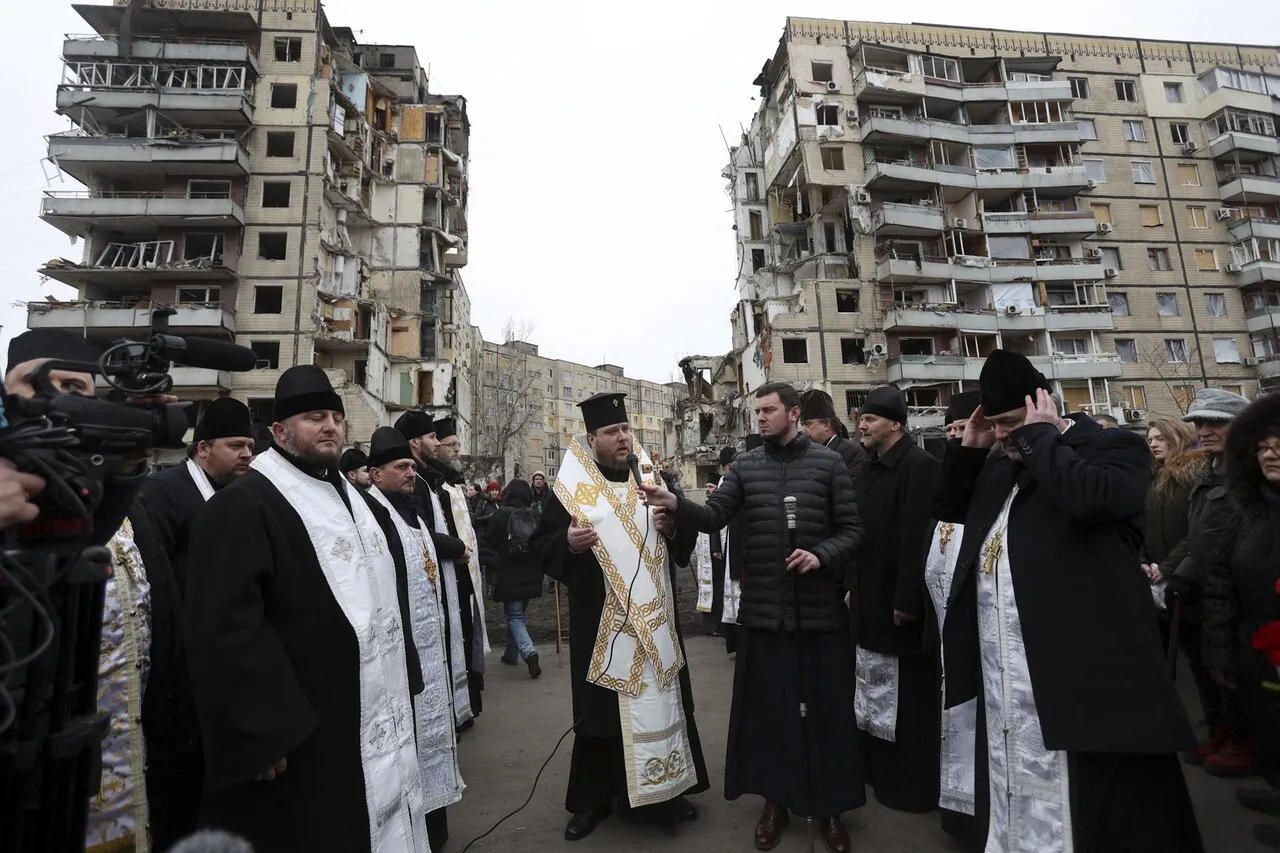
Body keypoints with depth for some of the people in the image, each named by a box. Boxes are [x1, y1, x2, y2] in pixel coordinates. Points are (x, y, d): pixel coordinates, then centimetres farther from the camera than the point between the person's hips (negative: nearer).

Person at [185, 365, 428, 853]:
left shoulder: (356, 500, 13)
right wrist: (263, 730, -22)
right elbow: (227, 628, -21)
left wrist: (404, 681, 15)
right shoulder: (242, 505, -14)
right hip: (303, 731, -8)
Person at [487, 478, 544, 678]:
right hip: (530, 577, 4)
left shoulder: (499, 516, -9)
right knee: (518, 614, 19)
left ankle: (528, 651, -20)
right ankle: (511, 653, 29)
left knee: (514, 616, 0)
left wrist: (492, 571, 14)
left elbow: (490, 544, -2)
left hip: (508, 577, -4)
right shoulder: (535, 516, 1)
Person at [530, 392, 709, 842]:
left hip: (654, 615, 3)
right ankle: (592, 798, 29)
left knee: (660, 700, 14)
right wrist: (567, 542, -24)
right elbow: (539, 546, -4)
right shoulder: (570, 488, -5)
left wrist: (672, 526, -14)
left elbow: (687, 542, 8)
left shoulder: (655, 479, 4)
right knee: (600, 708, 9)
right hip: (600, 621, -2)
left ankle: (667, 789, 34)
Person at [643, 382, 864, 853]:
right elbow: (714, 517, -7)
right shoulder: (745, 466, 4)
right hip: (762, 609, 2)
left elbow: (852, 530, -1)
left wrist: (822, 555, -18)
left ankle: (829, 805, 32)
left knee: (826, 708, 11)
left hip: (820, 608, -1)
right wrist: (675, 504, -24)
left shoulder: (829, 462, -1)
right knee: (766, 706, 12)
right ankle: (775, 800, 33)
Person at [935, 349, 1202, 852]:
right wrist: (970, 448, 7)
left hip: (1075, 667, -7)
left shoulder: (1114, 446, -7)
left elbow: (1091, 496, -28)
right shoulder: (999, 466, 14)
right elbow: (948, 507, 18)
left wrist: (1038, 437, -15)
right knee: (1016, 792, 21)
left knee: (1081, 809, 7)